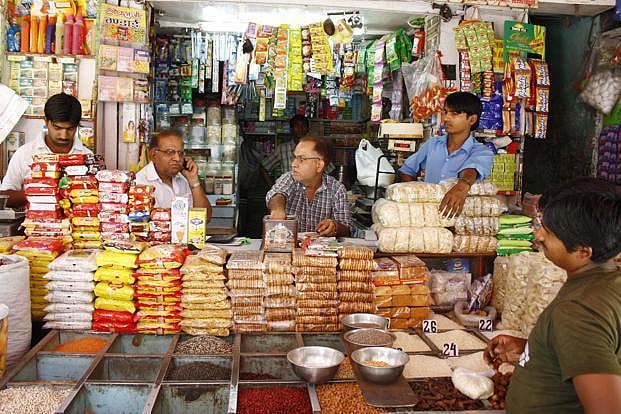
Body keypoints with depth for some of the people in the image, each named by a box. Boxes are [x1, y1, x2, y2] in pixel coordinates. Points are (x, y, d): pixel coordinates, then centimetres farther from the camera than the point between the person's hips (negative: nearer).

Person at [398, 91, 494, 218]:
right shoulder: (432, 144, 13)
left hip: (457, 213, -4)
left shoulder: (482, 153, -1)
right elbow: (405, 171, 19)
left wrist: (463, 185, -47)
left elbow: (470, 170, -24)